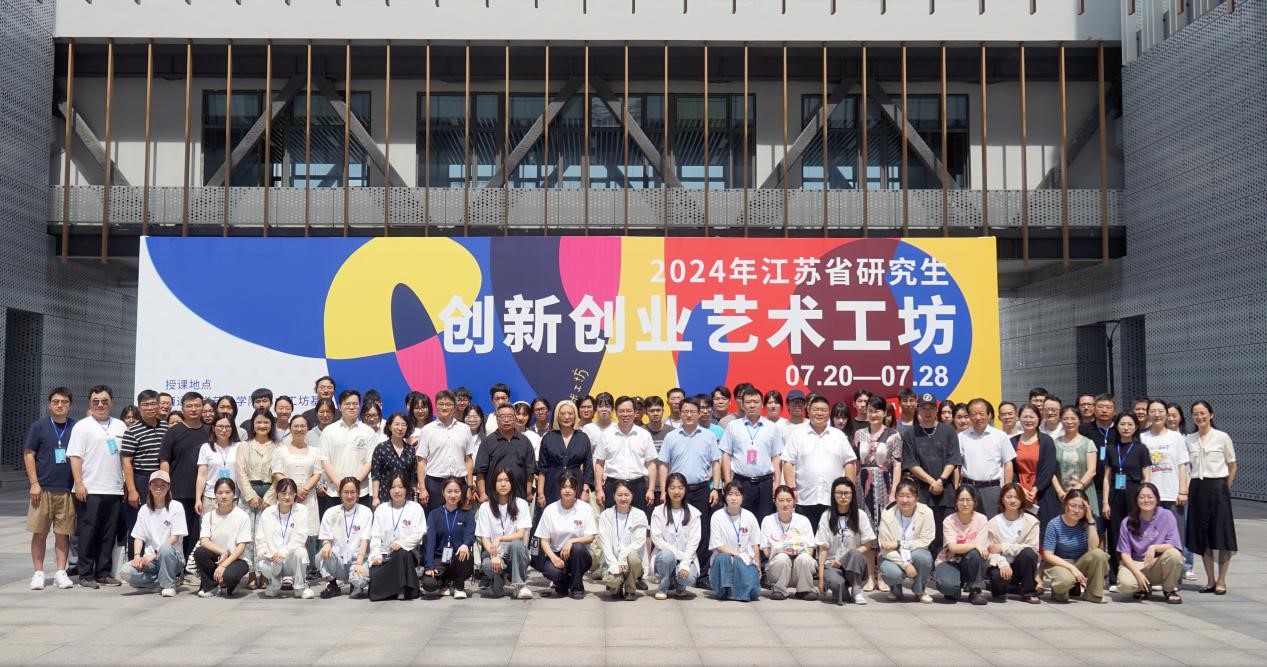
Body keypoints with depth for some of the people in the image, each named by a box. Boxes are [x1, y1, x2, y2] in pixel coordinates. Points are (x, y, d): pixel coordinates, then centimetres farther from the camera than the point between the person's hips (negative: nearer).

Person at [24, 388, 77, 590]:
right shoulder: (38, 427, 3)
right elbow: (28, 455, 2)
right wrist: (34, 483, -6)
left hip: (67, 490, 1)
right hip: (43, 489, -1)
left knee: (63, 533, 4)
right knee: (39, 533, 3)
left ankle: (61, 572, 10)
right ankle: (38, 573, 10)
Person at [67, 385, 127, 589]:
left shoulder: (120, 426, 14)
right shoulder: (82, 426, 0)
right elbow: (75, 457, -5)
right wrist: (79, 484, -13)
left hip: (114, 490, 4)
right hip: (89, 490, -4)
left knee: (108, 535, 8)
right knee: (88, 534, 0)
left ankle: (104, 573, 15)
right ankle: (86, 575, 7)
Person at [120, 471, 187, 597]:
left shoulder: (176, 507, -2)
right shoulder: (144, 510, 11)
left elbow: (175, 537, -9)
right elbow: (138, 537, 7)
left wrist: (154, 554, -17)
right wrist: (137, 556, -12)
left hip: (172, 557, -3)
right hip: (149, 559, 3)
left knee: (165, 548, -38)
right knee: (126, 571, -26)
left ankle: (168, 584, -14)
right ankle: (163, 580, -3)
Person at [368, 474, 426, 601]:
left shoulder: (415, 508, 4)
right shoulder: (381, 509, 12)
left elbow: (419, 534, -5)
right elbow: (376, 536, 6)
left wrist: (401, 543, -21)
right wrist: (376, 555, -10)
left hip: (406, 552, -2)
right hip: (385, 555, 2)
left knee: (402, 553, -37)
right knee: (375, 576, -26)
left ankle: (403, 589, -23)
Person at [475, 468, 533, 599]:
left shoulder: (521, 504, 2)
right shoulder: (485, 507, 3)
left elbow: (521, 534, -7)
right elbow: (484, 538, -2)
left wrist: (500, 538, -24)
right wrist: (494, 555, -21)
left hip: (515, 554, 0)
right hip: (493, 554, 0)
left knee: (516, 544, -35)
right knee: (488, 565, -35)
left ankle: (520, 585, -19)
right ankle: (498, 584, 2)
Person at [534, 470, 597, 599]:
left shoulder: (585, 508, -3)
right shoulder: (550, 510, -1)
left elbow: (590, 537, -7)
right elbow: (544, 540, 0)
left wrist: (571, 541, -24)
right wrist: (553, 557, -18)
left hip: (578, 556, 0)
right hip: (556, 554, 0)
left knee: (577, 547, -35)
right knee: (551, 570, -33)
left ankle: (577, 587, -11)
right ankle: (563, 583, 7)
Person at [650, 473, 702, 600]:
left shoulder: (694, 513, 2)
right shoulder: (658, 511, 0)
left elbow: (693, 542, -5)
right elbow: (657, 539, -7)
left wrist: (685, 564, -18)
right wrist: (679, 554, -17)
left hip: (686, 557, 0)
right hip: (665, 553, 0)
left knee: (689, 577, -31)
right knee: (667, 555, -36)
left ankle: (679, 585, 9)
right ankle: (663, 588, -7)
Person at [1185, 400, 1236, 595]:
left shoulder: (1222, 438, -3)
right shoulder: (1189, 440, 6)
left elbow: (1232, 466, 3)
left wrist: (1225, 489, 1)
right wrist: (1187, 490, 4)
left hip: (1218, 488, -4)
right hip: (1197, 488, 4)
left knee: (1222, 535, -1)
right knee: (1202, 536, 6)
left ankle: (1221, 581, 9)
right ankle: (1210, 580, 15)